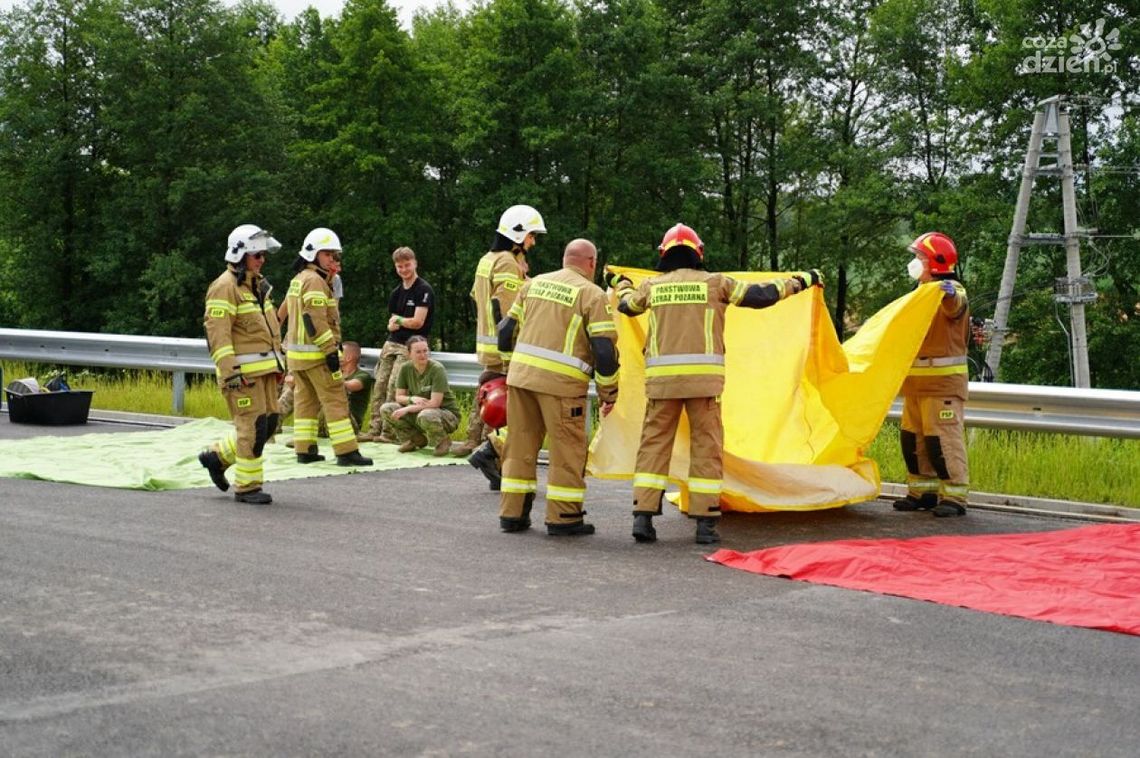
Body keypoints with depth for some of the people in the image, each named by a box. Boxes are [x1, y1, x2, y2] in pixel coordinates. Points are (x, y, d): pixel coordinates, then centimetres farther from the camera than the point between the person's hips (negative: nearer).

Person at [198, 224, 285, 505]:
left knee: (269, 423, 10)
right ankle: (247, 487, 4)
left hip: (264, 368, 9)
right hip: (242, 371, -9)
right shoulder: (224, 287, -12)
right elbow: (217, 332, -18)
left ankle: (218, 456, 25)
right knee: (253, 427, -6)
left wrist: (279, 362, 24)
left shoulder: (257, 285, 17)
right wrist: (230, 372, -24)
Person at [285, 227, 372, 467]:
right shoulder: (314, 281, -14)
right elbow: (316, 320, -22)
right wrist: (331, 350, -22)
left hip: (296, 353, 10)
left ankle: (304, 450, 15)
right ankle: (347, 452, -10)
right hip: (316, 354, -10)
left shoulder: (298, 280, 18)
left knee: (305, 401, 13)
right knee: (335, 401, -8)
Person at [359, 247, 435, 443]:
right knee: (380, 386, -1)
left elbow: (417, 322, -14)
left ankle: (388, 432, -13)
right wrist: (397, 323, -8)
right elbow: (391, 324, 16)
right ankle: (375, 430, 1)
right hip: (391, 344, 7)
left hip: (410, 347, -7)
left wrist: (399, 320, 0)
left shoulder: (424, 290, -8)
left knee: (394, 386, -16)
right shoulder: (396, 293, 16)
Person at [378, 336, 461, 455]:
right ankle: (417, 439, 2)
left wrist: (407, 409, -24)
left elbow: (434, 403, -23)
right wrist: (412, 398, -22)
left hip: (447, 414, -5)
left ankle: (442, 442, -8)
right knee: (385, 409, -13)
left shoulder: (437, 369, -19)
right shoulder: (405, 368, -4)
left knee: (426, 415, -41)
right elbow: (399, 397, 0)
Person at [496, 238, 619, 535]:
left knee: (520, 444, 13)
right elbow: (604, 347, -7)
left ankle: (512, 513, 17)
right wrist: (608, 392, 1)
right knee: (568, 450, 4)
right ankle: (563, 518, 6)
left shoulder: (534, 284, 15)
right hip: (561, 382, -6)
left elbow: (508, 329, 17)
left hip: (520, 375, 6)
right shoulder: (592, 295, -2)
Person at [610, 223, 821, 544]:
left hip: (662, 377, 2)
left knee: (654, 443, 7)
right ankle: (706, 522, 2)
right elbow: (760, 295, 5)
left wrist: (621, 284, 51)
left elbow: (628, 306, 29)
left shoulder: (653, 286, 10)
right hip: (703, 377, -2)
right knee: (706, 446, 4)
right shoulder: (715, 283, 4)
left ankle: (643, 516, 1)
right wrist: (800, 281, 19)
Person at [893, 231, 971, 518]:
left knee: (943, 439, -10)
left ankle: (954, 496, -7)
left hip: (943, 380, -9)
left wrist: (950, 295, -58)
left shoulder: (951, 293, -11)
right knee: (912, 437, 11)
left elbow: (955, 307, -36)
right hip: (917, 380, 9)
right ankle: (923, 492, 20)